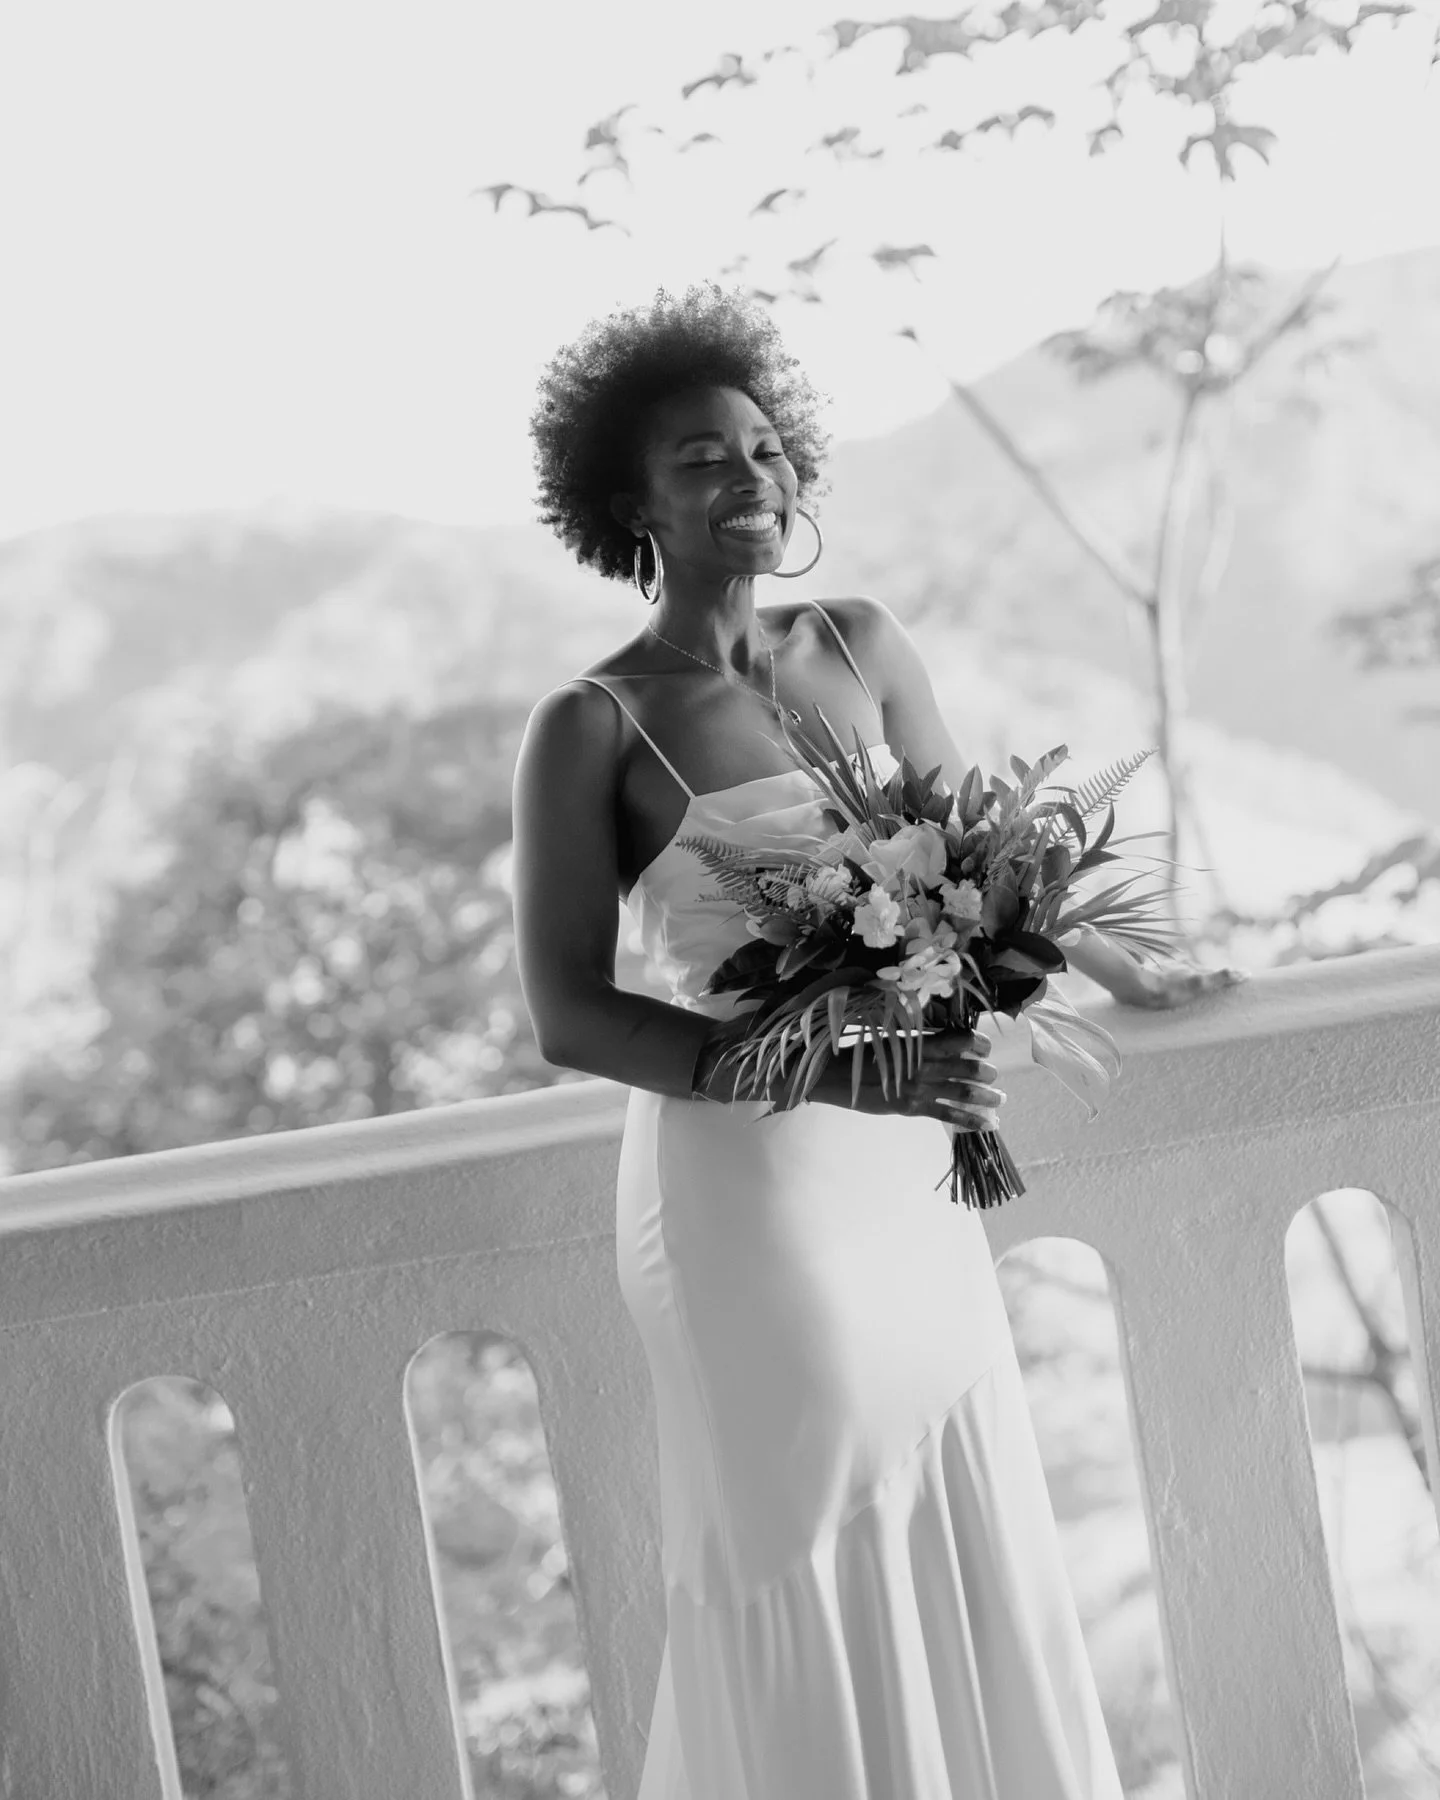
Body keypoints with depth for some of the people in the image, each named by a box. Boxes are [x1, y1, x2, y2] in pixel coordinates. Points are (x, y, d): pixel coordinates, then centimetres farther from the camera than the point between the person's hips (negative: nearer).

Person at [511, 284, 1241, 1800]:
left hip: (907, 1173, 6)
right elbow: (568, 1017, -13)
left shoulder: (861, 648, 6)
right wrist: (830, 1070, -22)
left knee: (971, 1549, 14)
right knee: (810, 1577, 5)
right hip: (743, 1182, -5)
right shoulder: (590, 728, -10)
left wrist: (1124, 977, 30)